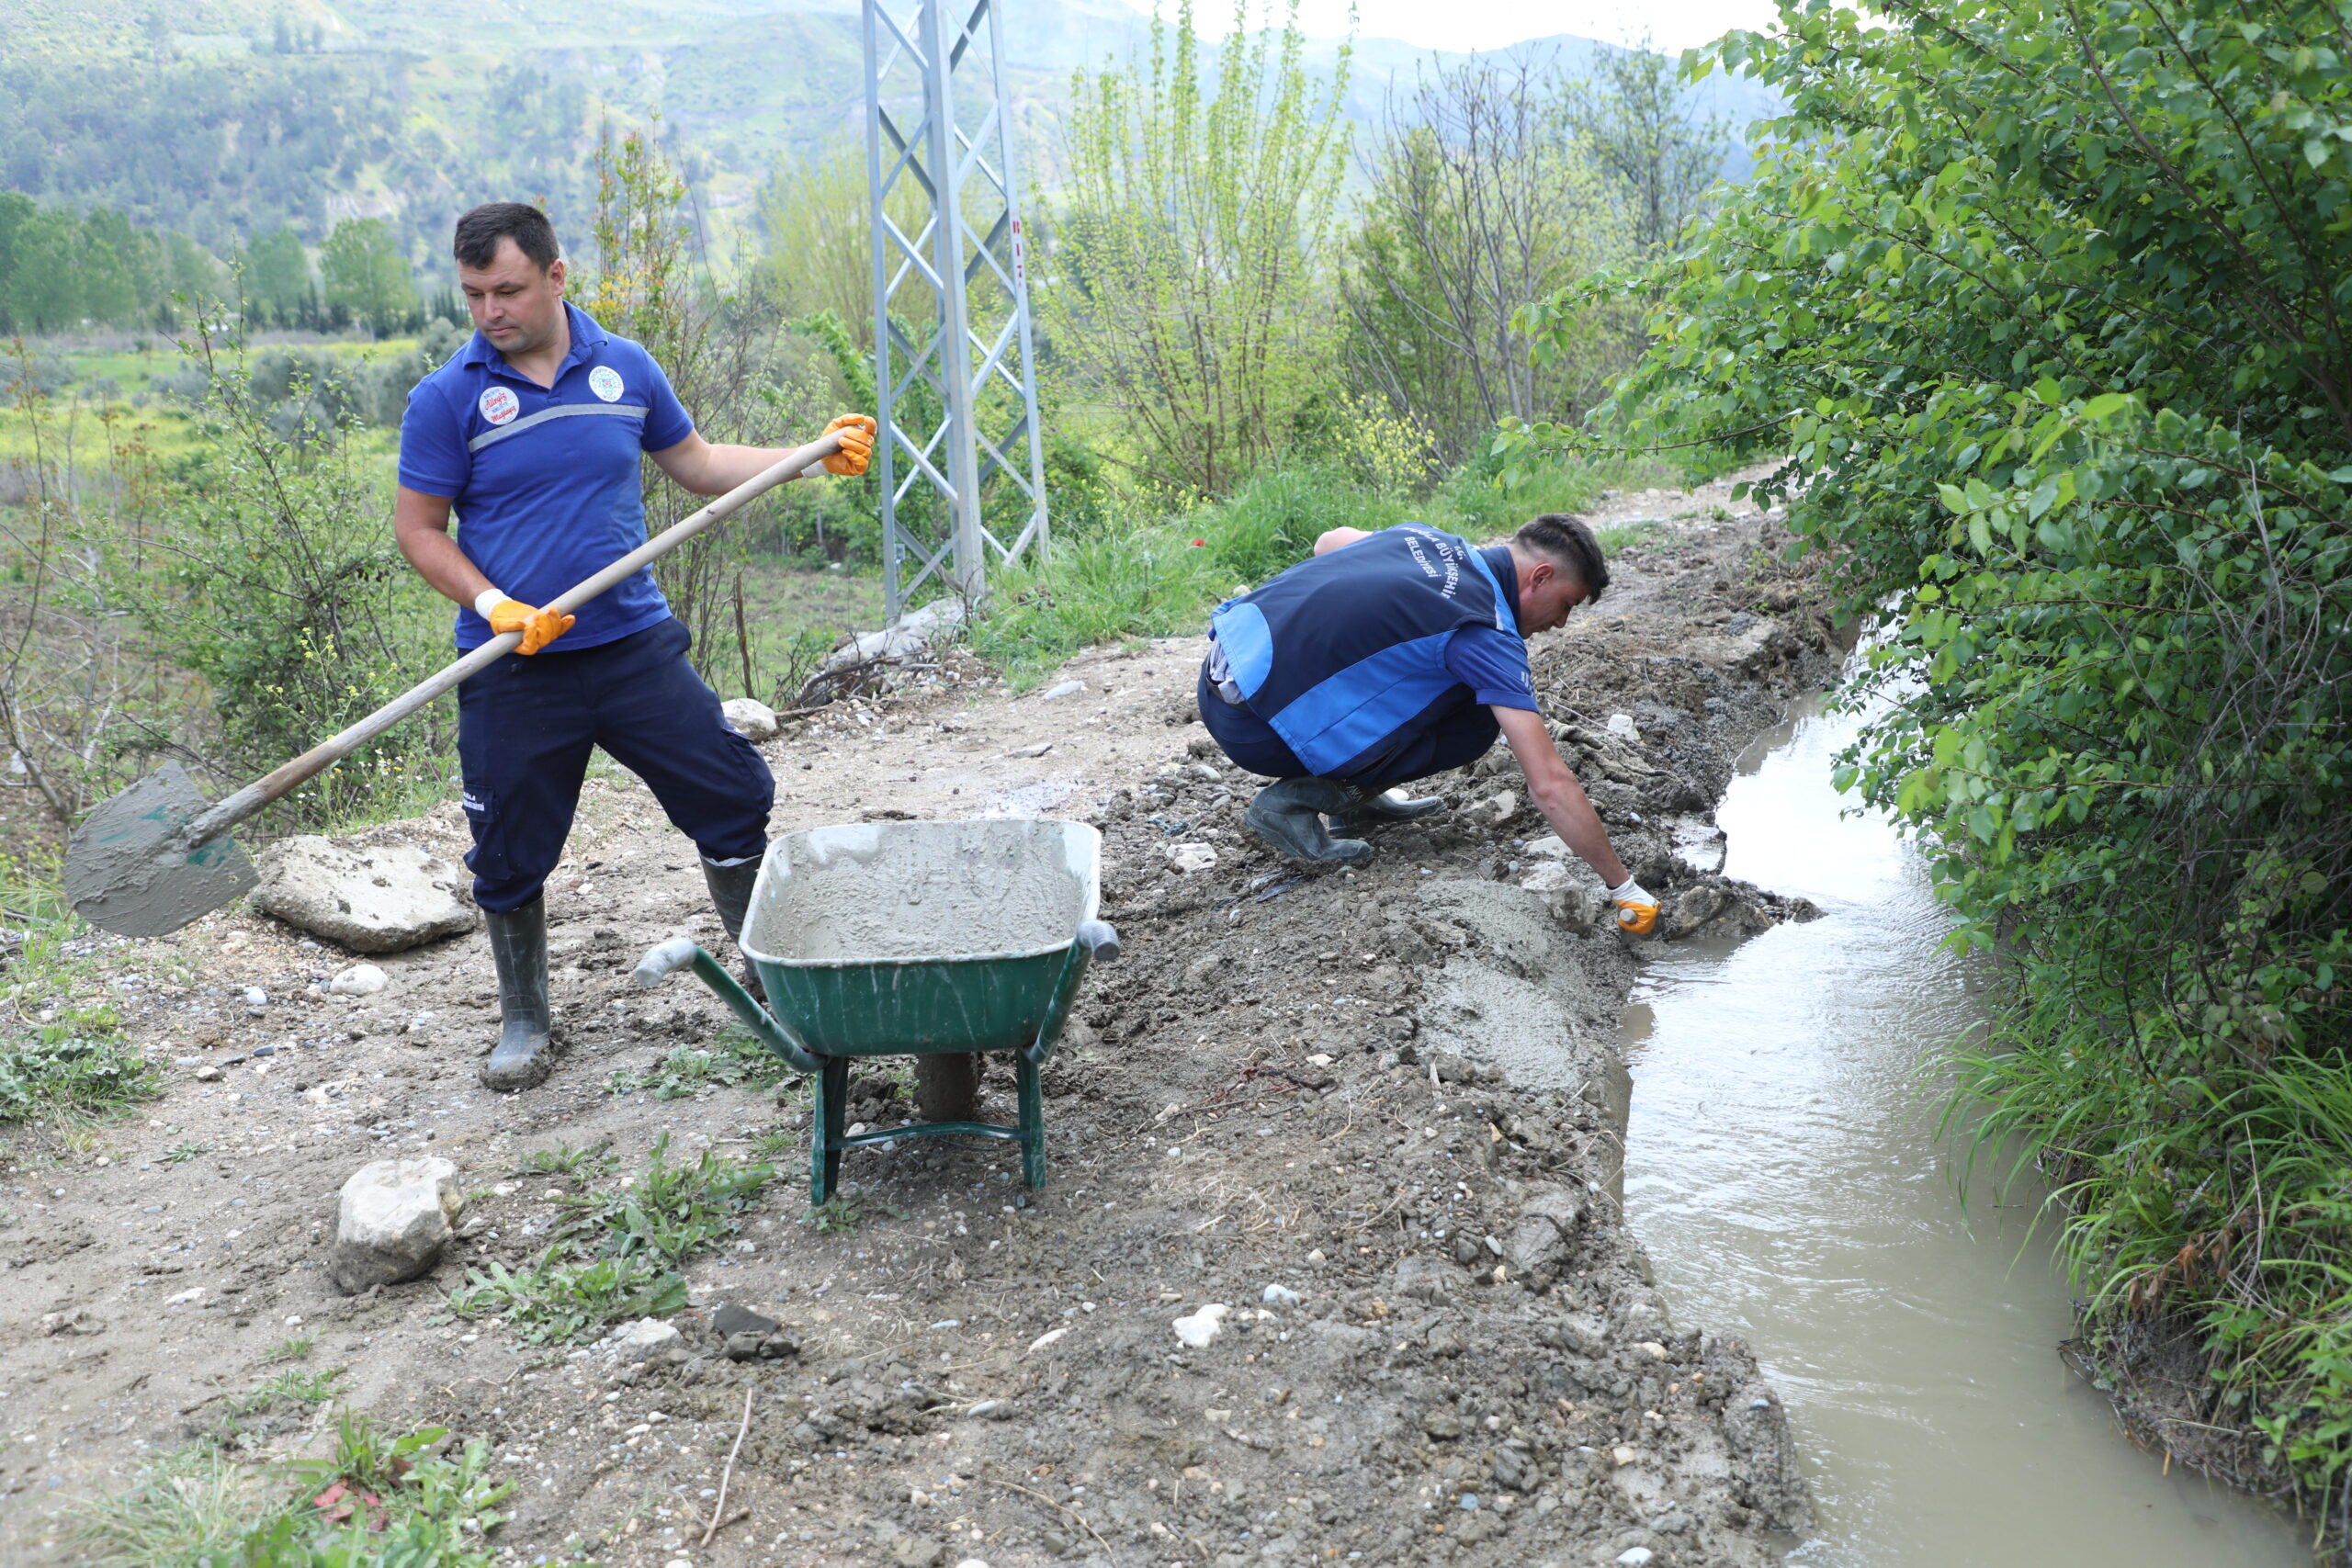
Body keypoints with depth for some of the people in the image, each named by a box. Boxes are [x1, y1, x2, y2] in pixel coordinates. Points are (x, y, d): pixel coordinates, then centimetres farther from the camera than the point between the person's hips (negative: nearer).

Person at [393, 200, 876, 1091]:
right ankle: (523, 1022, 28)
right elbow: (417, 530, -2)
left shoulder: (625, 369, 3)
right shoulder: (447, 399, -6)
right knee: (510, 855, 6)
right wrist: (493, 604, -17)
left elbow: (699, 465, 15)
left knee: (733, 800, 4)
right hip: (515, 672, -2)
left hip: (635, 645, 2)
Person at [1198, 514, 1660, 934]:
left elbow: (1327, 542, 29)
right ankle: (1298, 799, -2)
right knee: (1474, 724, -2)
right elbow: (1550, 785, -17)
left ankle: (1354, 796, 20)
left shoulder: (1429, 537, 9)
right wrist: (1623, 887, -10)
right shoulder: (1488, 635, -13)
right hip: (1254, 727, -8)